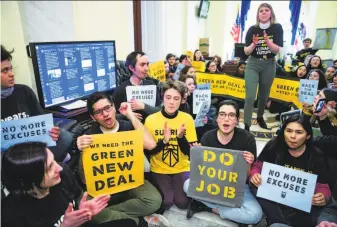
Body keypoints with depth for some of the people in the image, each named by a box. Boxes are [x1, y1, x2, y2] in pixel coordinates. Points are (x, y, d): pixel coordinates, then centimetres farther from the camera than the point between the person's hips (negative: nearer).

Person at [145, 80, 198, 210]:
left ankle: (175, 187, 18)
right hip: (159, 169, 0)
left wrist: (181, 137, -27)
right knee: (166, 202, -16)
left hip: (182, 169, 1)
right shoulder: (151, 119, -11)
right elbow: (148, 151, -8)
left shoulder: (187, 119, -8)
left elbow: (189, 152, -7)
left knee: (183, 202, -14)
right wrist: (164, 141, -26)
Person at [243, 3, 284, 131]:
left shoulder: (277, 28, -3)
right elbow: (246, 51, -4)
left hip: (269, 65, 2)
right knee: (250, 97, -12)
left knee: (264, 95, 15)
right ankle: (246, 127, -10)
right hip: (253, 64, -1)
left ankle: (260, 118, 39)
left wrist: (267, 41, -25)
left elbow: (277, 50, -9)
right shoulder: (252, 29, -4)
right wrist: (254, 44, -23)